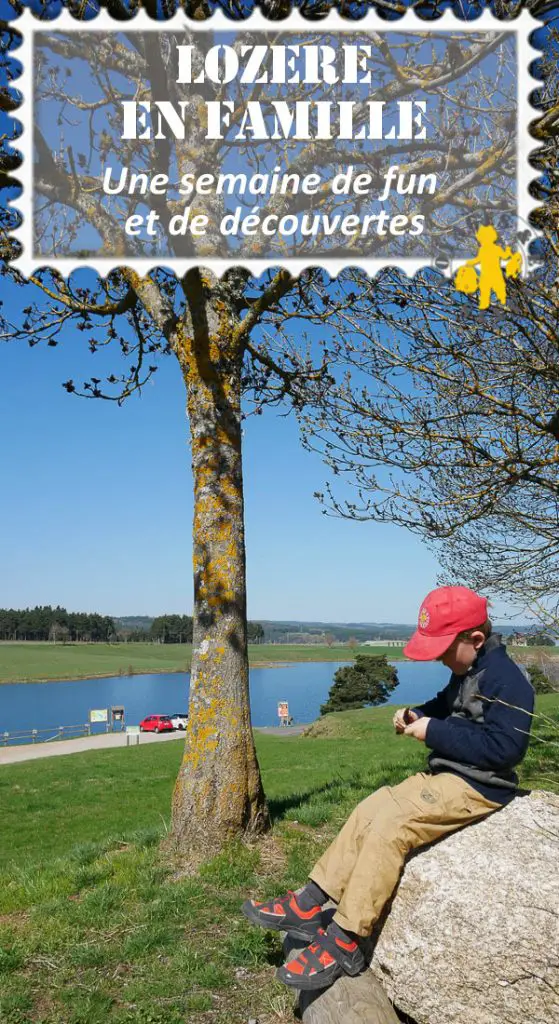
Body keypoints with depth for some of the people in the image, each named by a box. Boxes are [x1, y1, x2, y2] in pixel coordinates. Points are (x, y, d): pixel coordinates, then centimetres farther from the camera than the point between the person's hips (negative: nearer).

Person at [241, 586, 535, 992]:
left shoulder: (506, 679, -20)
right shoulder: (466, 672, 10)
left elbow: (503, 746, -27)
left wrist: (435, 732, -23)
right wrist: (418, 714, 3)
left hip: (477, 787, -10)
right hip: (444, 774, 10)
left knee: (389, 828, -23)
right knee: (369, 811, 1)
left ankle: (343, 943, -15)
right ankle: (309, 906, 4)